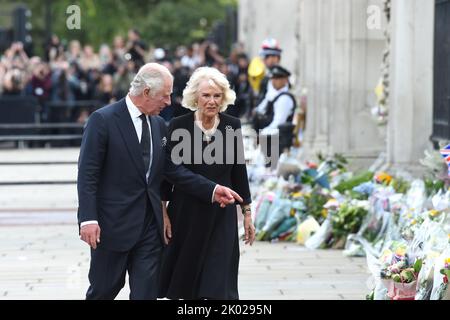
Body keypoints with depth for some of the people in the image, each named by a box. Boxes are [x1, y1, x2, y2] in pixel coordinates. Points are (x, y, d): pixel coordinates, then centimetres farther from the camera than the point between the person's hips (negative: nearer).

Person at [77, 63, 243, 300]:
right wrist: (88, 219, -20)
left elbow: (173, 169, 14)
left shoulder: (158, 124, 10)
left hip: (150, 225, 6)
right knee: (104, 289, 6)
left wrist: (212, 190, 6)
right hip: (113, 224, -6)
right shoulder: (103, 120, -11)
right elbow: (87, 174, -13)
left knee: (146, 292, 3)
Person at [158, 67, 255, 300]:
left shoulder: (232, 125, 0)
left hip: (222, 215, 1)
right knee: (184, 277, 10)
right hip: (186, 213, 0)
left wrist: (247, 213, 7)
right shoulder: (178, 126, -5)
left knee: (217, 286, -5)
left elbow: (239, 171, 6)